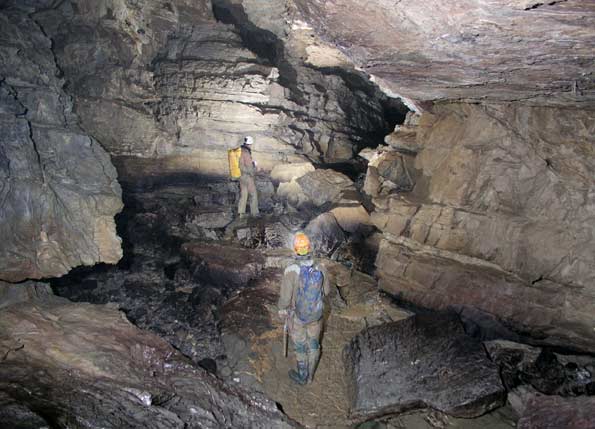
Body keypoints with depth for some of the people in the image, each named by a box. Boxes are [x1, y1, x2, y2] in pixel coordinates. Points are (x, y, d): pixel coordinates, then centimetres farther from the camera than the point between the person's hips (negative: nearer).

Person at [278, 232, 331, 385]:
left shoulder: (291, 270, -32)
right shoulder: (319, 269, -19)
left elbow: (285, 297, -25)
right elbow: (326, 289, -2)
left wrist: (281, 310, -3)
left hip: (297, 316, -3)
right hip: (316, 314, 3)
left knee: (300, 346, 21)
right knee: (313, 343, 25)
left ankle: (302, 376, 43)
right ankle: (310, 374, 46)